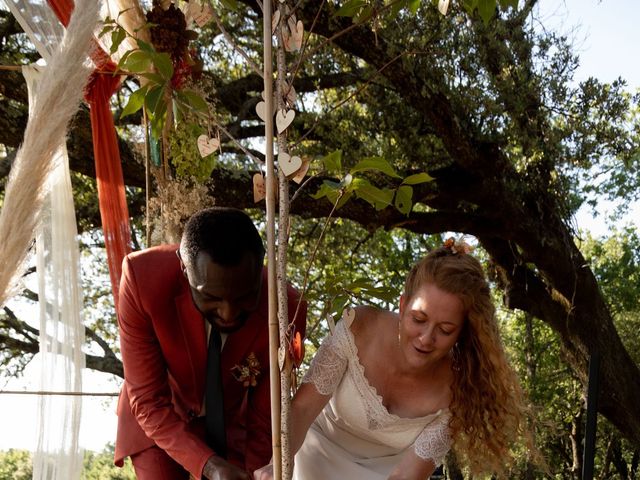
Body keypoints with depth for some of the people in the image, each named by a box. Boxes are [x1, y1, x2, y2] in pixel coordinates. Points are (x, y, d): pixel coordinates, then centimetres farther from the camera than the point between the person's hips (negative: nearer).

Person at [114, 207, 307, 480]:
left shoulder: (286, 311, -30)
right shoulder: (143, 279, -33)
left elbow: (264, 420, -17)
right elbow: (149, 402, -27)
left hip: (230, 424, 1)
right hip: (158, 419, -1)